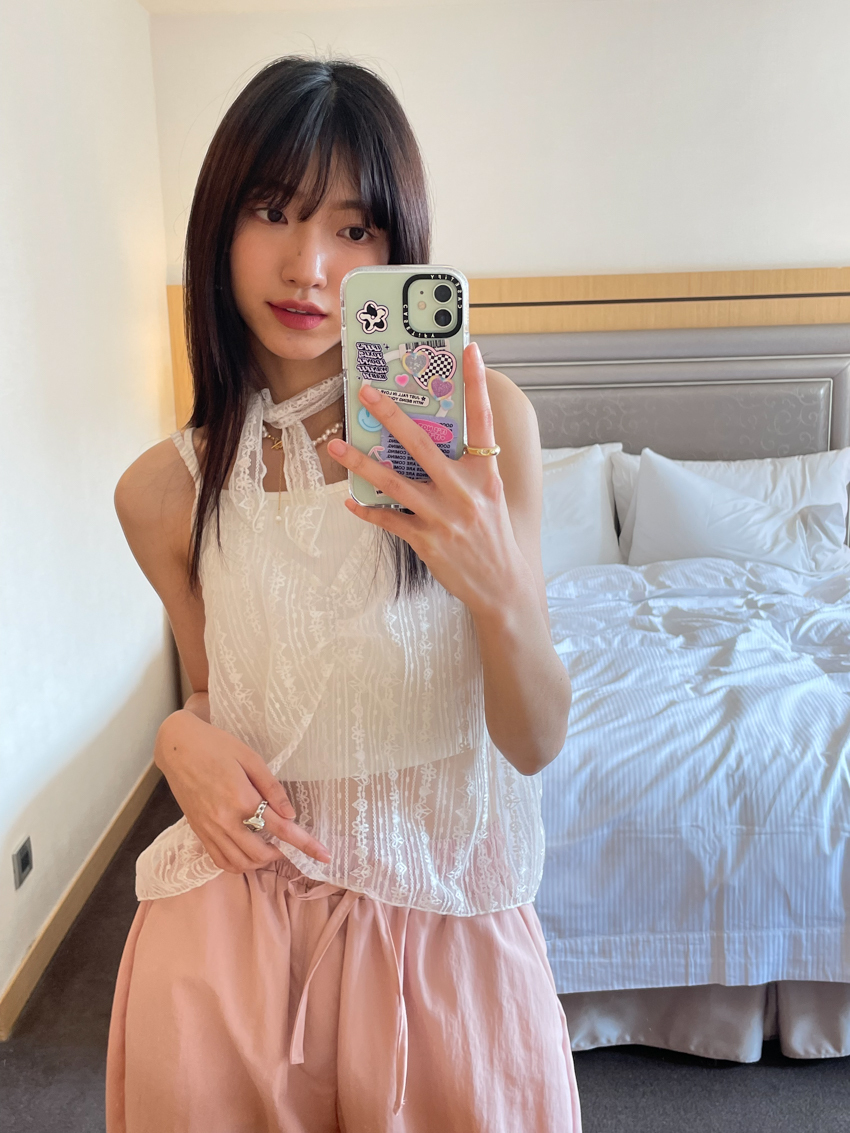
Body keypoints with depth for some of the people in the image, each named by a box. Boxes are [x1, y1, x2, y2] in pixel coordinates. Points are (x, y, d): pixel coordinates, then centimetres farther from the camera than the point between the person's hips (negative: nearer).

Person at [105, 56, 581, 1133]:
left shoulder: (478, 419, -12)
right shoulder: (164, 490, -5)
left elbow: (535, 745, -13)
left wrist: (500, 588, -32)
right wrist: (183, 736, -11)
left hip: (442, 896, -1)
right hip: (245, 893, 2)